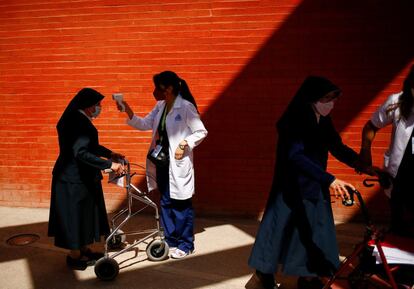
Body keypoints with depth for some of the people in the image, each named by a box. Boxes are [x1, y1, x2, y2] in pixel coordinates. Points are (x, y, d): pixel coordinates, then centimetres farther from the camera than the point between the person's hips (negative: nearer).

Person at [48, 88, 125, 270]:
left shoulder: (79, 120, 9)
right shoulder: (79, 123, -23)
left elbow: (90, 145, 20)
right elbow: (81, 153, -32)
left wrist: (110, 154, 11)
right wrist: (109, 164, -30)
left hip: (81, 176, 10)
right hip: (75, 180, -10)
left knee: (85, 213, 19)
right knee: (77, 215, 4)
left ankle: (85, 250, 34)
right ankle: (75, 256, 21)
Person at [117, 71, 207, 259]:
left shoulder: (186, 107, -13)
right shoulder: (160, 106, 8)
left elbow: (201, 132, -11)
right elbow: (144, 125, 10)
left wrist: (184, 143, -20)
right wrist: (128, 112, -2)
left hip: (178, 164, -7)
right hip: (162, 162, 7)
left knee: (181, 205, 4)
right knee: (166, 203, 15)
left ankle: (186, 245, 19)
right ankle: (170, 240, 29)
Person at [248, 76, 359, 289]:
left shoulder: (323, 121, 0)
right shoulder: (293, 122, -22)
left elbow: (338, 148, 6)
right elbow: (296, 156, -34)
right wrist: (329, 179, -42)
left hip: (315, 187, 7)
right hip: (292, 187, -6)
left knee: (314, 230, 10)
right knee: (282, 226, 6)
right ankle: (265, 270, 29)